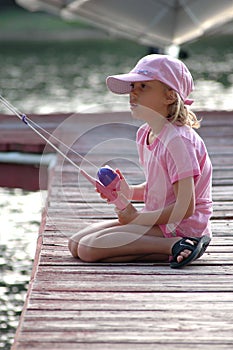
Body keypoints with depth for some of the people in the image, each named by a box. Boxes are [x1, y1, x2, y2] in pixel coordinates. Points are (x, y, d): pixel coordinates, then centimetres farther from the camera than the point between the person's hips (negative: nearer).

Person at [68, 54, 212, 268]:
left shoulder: (177, 140, -19)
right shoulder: (144, 134, 10)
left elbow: (185, 207, -22)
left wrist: (137, 218, -12)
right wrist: (129, 192, 4)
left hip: (182, 227, -10)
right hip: (158, 222, 10)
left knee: (89, 249, -20)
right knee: (75, 244, 4)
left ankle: (175, 246, -21)